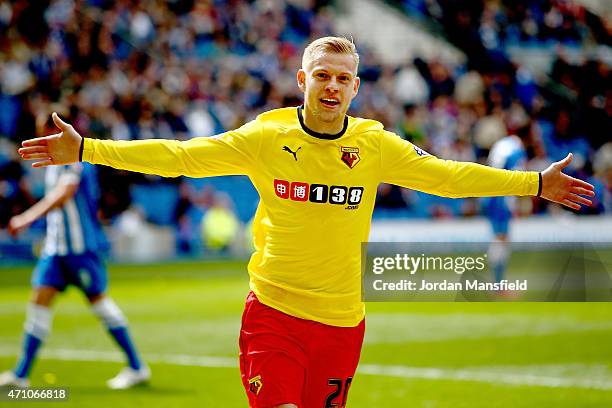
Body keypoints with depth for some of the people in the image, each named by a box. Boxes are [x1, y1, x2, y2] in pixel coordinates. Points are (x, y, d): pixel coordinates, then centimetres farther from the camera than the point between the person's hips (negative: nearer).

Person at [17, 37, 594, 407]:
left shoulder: (376, 146, 2)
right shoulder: (265, 137, -3)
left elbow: (448, 175, 9)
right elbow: (180, 156, -3)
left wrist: (535, 183, 9)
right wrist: (86, 149, -8)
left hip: (342, 322, 2)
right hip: (273, 312, -2)